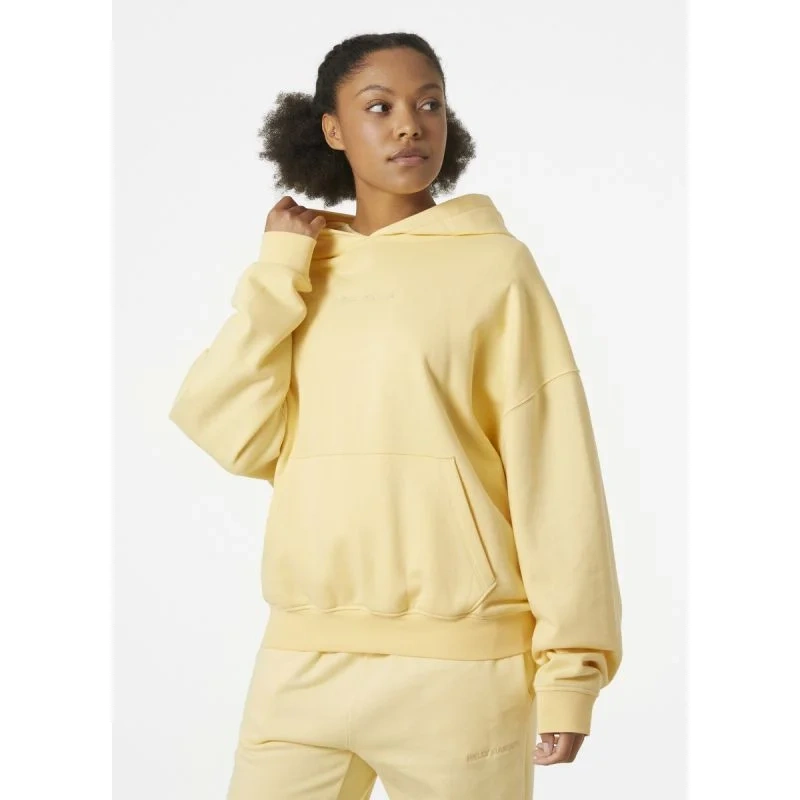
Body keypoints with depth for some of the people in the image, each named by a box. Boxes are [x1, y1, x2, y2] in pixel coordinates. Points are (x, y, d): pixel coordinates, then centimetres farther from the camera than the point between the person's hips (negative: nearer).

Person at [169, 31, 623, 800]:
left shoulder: (495, 265, -2)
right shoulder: (300, 270, 10)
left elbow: (552, 468, -4)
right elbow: (234, 434, -2)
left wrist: (570, 664, -7)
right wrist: (280, 269, -4)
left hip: (455, 662, -3)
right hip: (303, 657, 4)